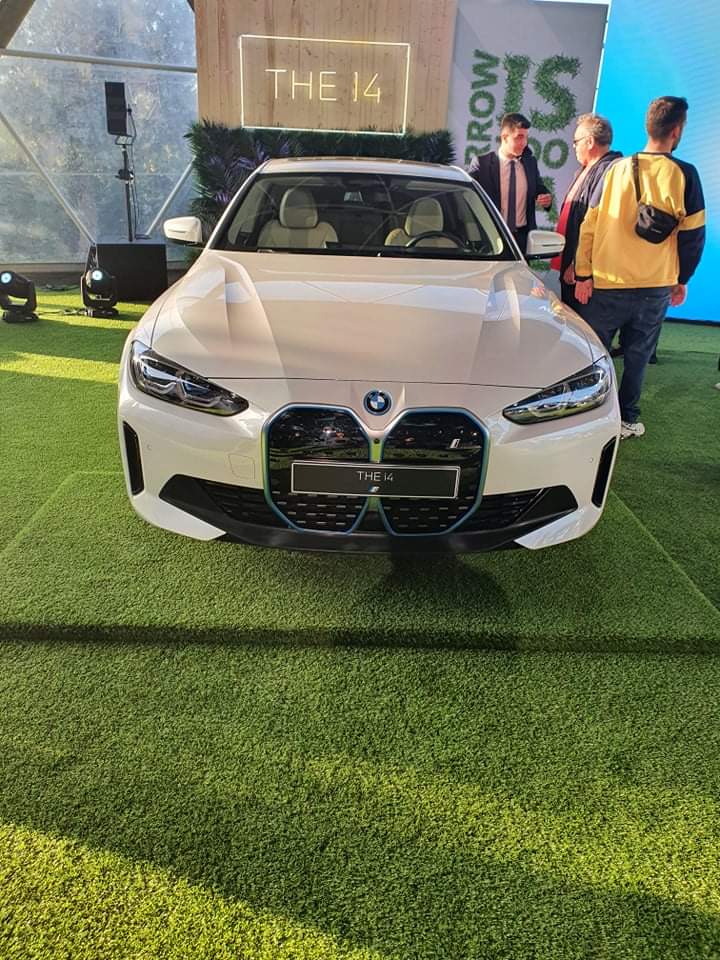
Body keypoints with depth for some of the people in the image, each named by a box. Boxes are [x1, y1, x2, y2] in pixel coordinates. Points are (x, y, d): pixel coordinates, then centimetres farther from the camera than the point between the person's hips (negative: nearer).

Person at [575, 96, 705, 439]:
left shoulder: (617, 169, 1)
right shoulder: (684, 174, -3)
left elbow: (589, 225, -2)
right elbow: (693, 234, -1)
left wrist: (583, 274, 3)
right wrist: (682, 280, 11)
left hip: (608, 282, 0)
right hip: (657, 286, 0)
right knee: (637, 355, 11)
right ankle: (627, 418, 17)